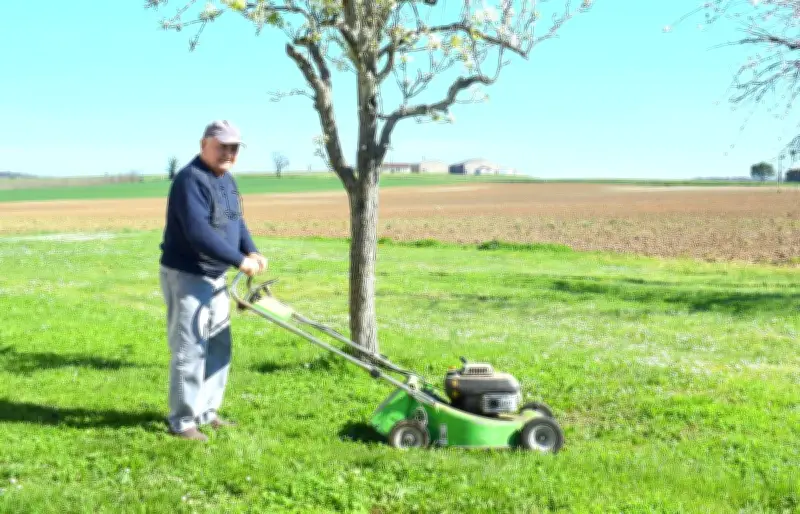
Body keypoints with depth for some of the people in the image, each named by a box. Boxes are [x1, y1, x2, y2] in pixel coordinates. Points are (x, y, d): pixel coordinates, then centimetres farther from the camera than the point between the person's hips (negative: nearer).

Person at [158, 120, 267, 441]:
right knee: (190, 351, -5)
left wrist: (252, 251, -4)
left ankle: (207, 412, 27)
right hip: (186, 277, -10)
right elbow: (199, 233, -29)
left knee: (219, 347, 15)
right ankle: (182, 421, 6)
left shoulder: (226, 180, 11)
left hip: (215, 278, 10)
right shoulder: (190, 179, -20)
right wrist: (240, 261, -25)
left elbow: (236, 221, 16)